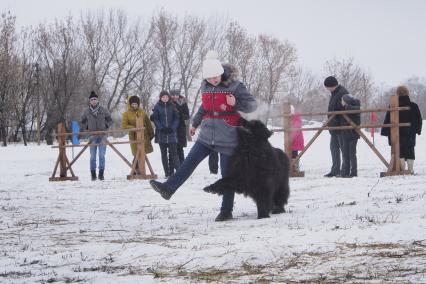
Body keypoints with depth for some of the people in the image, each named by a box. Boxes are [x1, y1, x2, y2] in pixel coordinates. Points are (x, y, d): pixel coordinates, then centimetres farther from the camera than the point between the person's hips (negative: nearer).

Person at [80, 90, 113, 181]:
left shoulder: (103, 110, 3)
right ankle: (93, 174, 6)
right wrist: (86, 129, 5)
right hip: (92, 136, 0)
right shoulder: (86, 112, 4)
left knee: (102, 155, -4)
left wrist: (106, 127, 2)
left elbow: (110, 121, 14)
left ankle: (101, 174, 1)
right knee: (92, 156, 0)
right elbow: (82, 123, 17)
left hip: (102, 136, 0)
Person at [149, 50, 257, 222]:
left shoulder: (234, 86, -12)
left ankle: (226, 211, 6)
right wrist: (195, 123, 35)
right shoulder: (205, 87, 5)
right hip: (207, 135, 5)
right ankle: (168, 188, 3)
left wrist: (236, 103, -27)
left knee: (227, 174, 0)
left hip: (227, 138, -5)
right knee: (189, 161, -2)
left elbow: (252, 105, -9)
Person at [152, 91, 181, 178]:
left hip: (172, 132, -1)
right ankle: (167, 173, 6)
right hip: (161, 133, 1)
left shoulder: (172, 106, 5)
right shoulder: (157, 107, 4)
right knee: (164, 153, 3)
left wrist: (172, 128, -11)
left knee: (173, 152, -8)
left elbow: (176, 118, 4)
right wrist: (162, 128, -11)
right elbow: (155, 119, 2)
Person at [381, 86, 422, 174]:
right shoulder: (413, 106, 0)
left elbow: (387, 121, -6)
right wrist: (418, 130, 21)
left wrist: (385, 132, 2)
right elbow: (419, 120, 8)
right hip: (410, 134, 2)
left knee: (400, 153, 3)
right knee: (410, 151, 9)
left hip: (397, 134, -2)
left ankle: (402, 169, -4)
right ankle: (410, 169, 6)